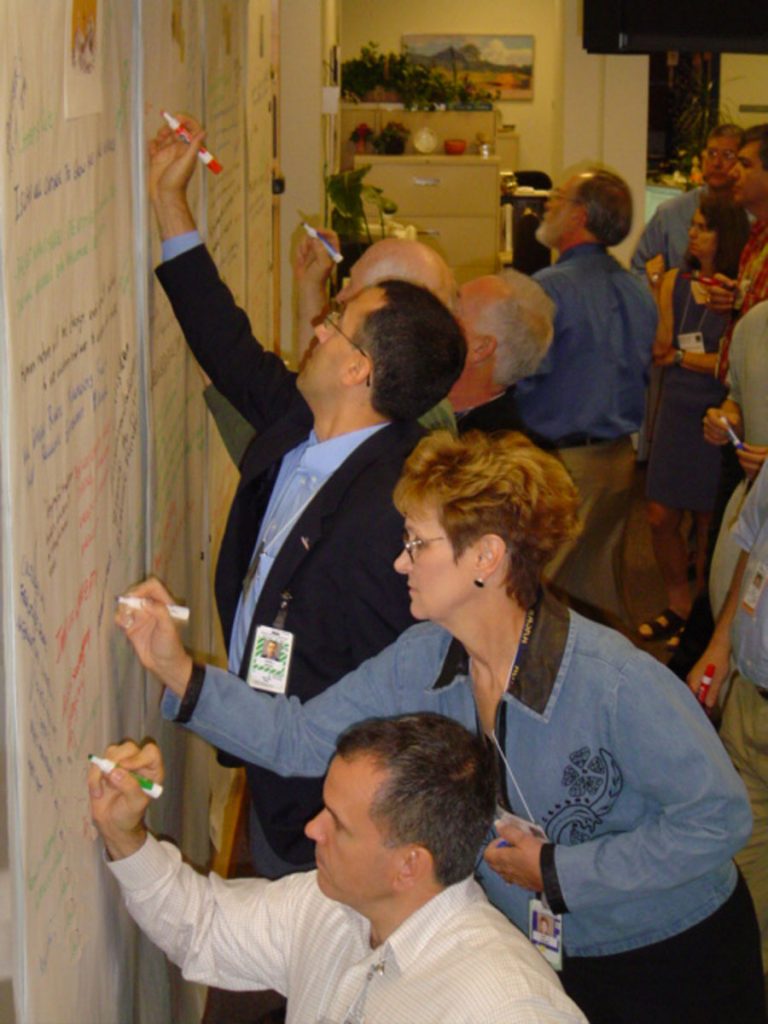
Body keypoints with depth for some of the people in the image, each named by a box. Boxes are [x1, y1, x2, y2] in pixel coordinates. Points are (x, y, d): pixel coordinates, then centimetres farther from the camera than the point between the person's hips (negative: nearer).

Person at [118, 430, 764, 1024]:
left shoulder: (614, 682, -31)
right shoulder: (421, 662, -11)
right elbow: (300, 738, -4)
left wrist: (558, 872, -23)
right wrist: (177, 670, -14)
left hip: (672, 960, -5)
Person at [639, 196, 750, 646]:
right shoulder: (675, 282, 4)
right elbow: (660, 348, 0)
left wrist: (680, 356, -10)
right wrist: (655, 294, -10)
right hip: (676, 409, 5)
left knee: (708, 522, 7)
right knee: (661, 516, 7)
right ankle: (679, 605, 28)